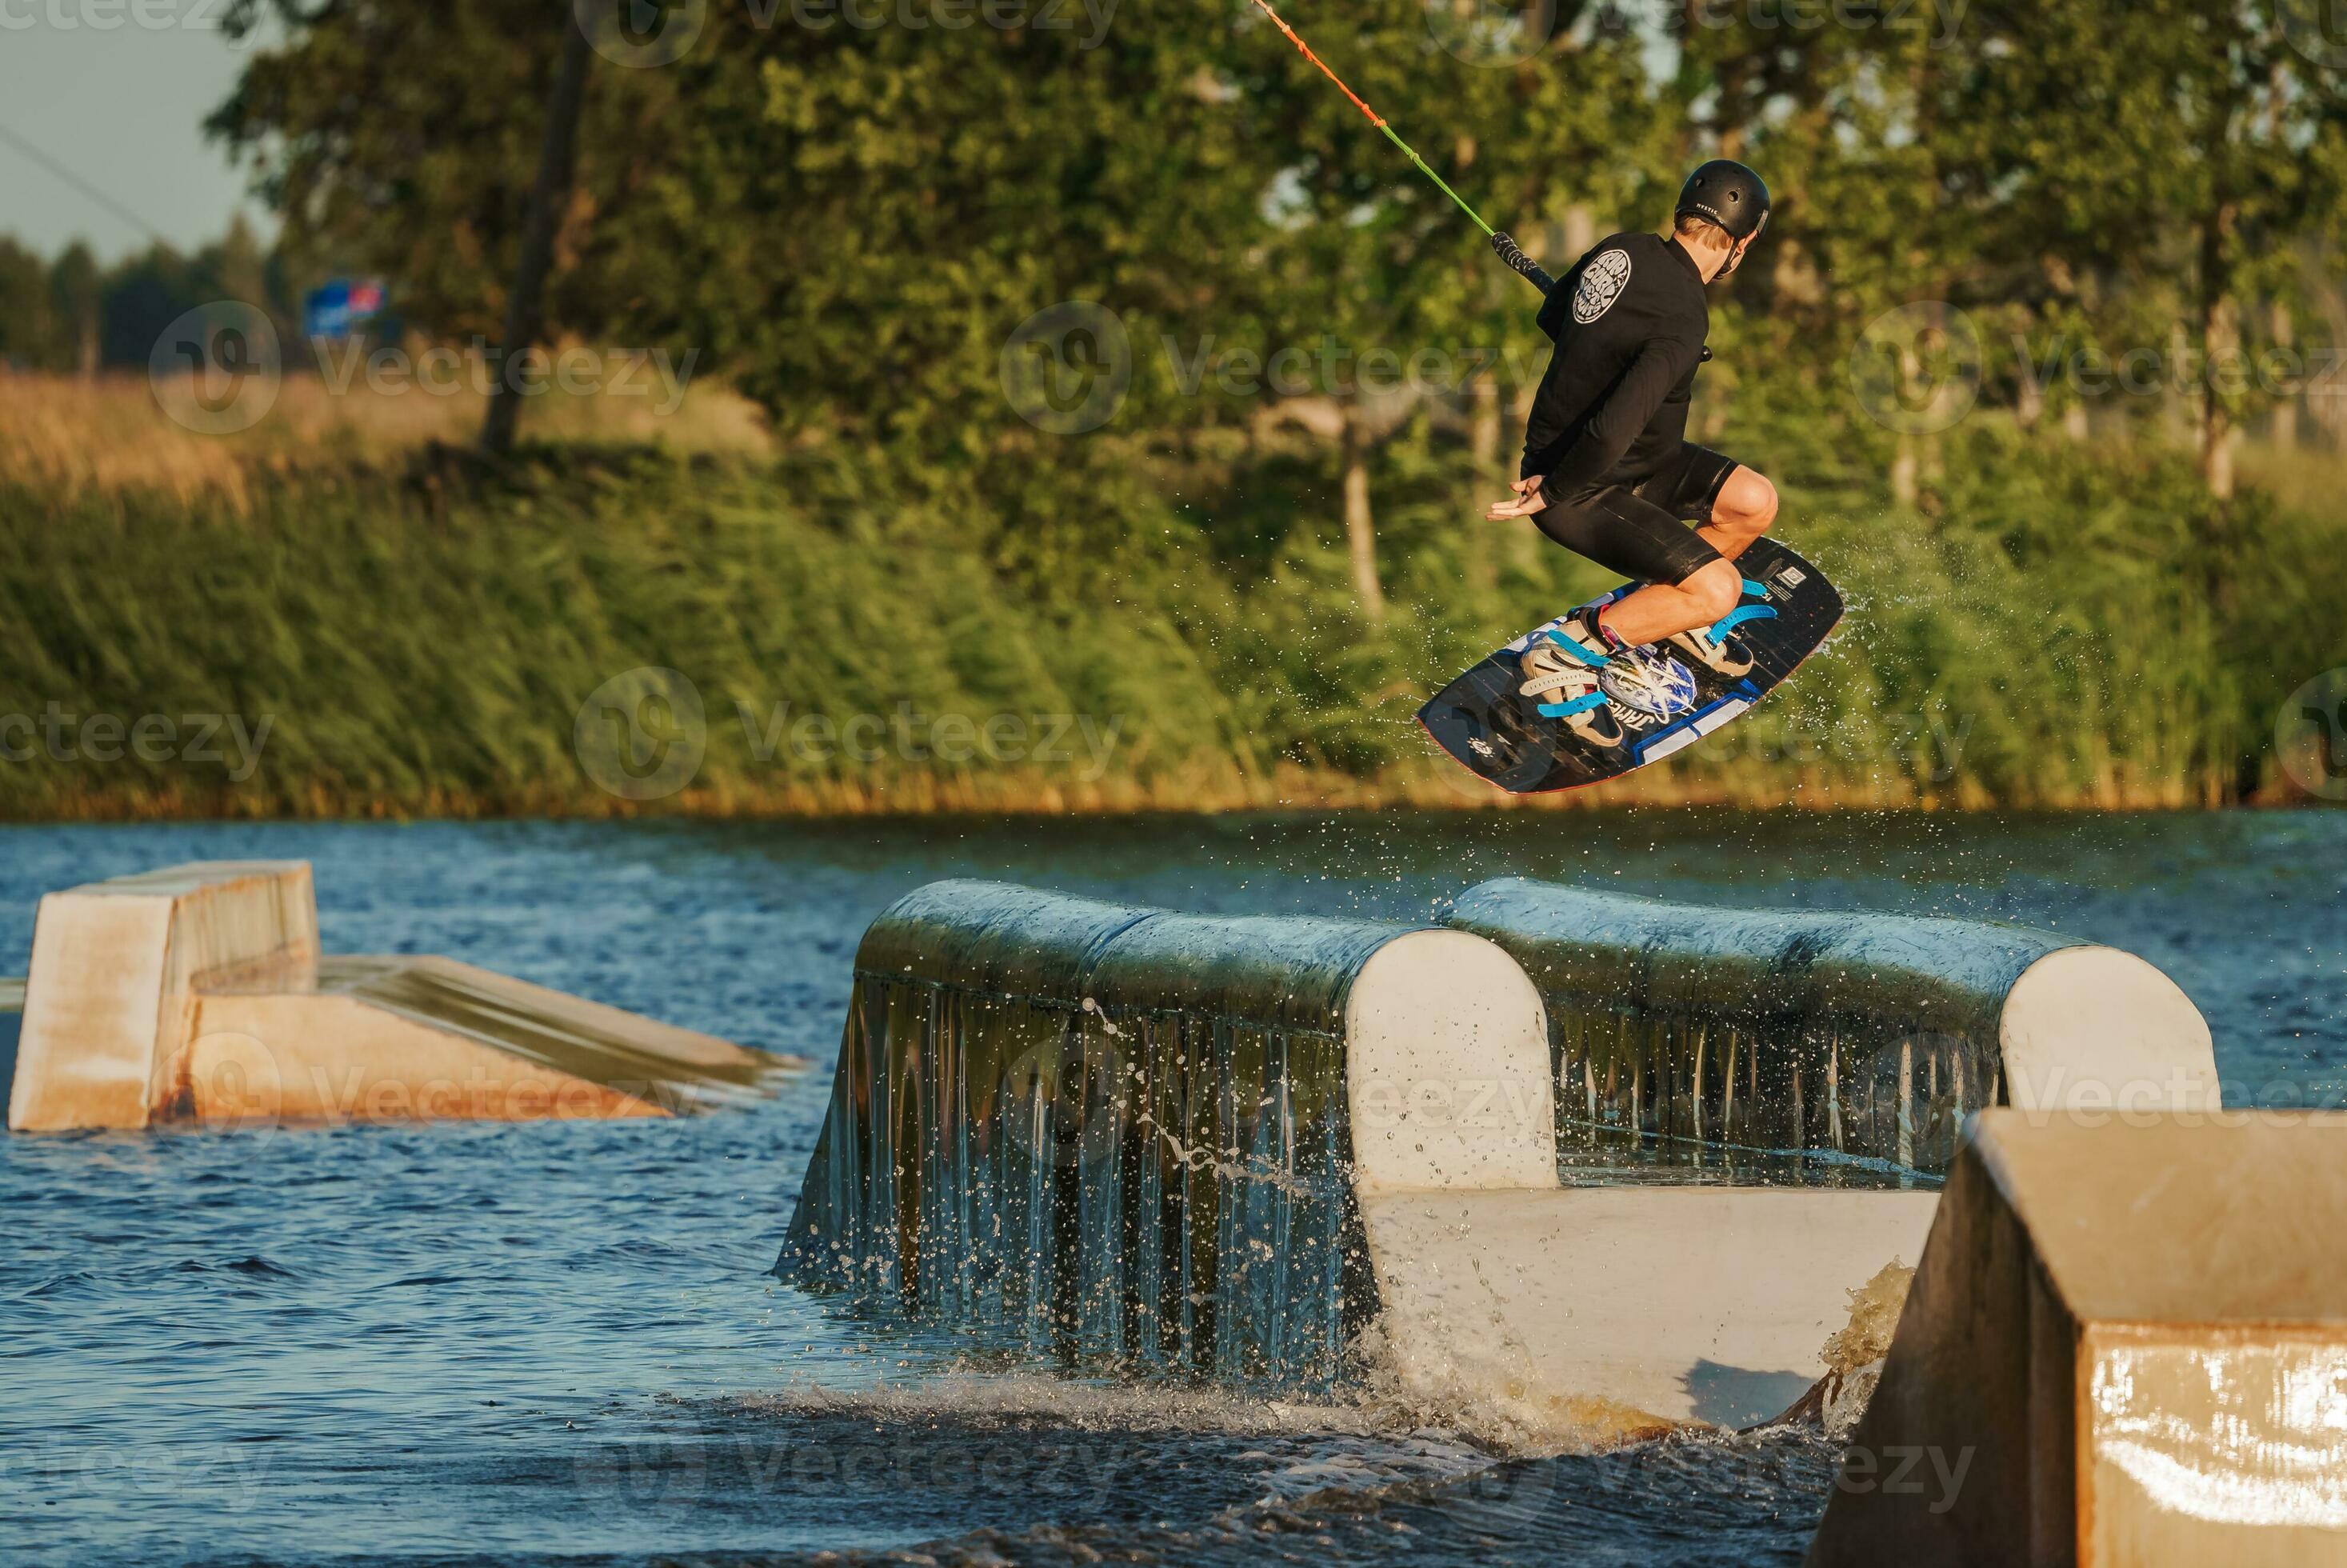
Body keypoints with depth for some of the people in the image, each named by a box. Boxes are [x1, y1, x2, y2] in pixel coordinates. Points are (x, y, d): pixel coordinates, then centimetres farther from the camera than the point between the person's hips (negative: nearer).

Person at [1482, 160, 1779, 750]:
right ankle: (1566, 653, -5)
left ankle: (1667, 605, 24)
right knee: (1719, 590, -16)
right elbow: (1612, 431, -35)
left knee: (1755, 503, 4)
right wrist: (1552, 494, -21)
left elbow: (1552, 316, 16)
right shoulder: (1683, 319, -29)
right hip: (1584, 490, -9)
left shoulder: (1621, 251, -4)